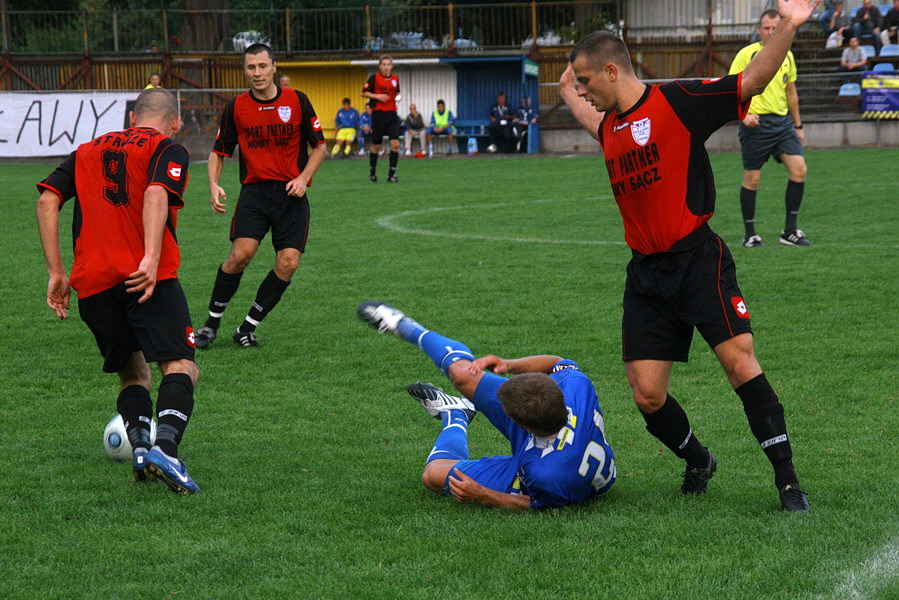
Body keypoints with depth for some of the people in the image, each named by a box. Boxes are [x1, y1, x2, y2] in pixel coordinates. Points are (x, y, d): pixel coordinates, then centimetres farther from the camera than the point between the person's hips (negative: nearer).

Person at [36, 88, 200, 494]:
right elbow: (156, 195, -12)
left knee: (133, 373, 19)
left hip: (92, 285, 5)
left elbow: (47, 200, 13)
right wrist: (151, 259, -23)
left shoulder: (88, 151, 23)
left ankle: (140, 445, -4)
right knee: (180, 367, -8)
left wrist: (56, 272, 13)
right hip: (149, 278, -5)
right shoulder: (169, 149, 8)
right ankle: (166, 446, -32)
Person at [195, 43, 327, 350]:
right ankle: (212, 321, -1)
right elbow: (218, 152, 12)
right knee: (240, 254, -19)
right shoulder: (236, 107, 4)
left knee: (288, 262, -11)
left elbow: (320, 146, 9)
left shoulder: (297, 101, 3)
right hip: (254, 192, -1)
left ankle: (248, 327, 3)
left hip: (291, 193, 1)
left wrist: (303, 178, -6)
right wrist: (214, 185, -6)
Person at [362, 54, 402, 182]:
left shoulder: (395, 78, 8)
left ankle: (392, 174, -1)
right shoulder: (374, 77, -5)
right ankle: (372, 172, 24)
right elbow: (364, 93, -2)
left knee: (395, 144, -9)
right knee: (376, 145, 5)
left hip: (392, 113, 3)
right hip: (378, 114, -3)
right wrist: (378, 96, -15)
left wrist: (398, 97, 1)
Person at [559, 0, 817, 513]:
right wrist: (570, 98, 46)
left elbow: (752, 82, -14)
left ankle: (787, 479, -9)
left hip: (697, 259, -6)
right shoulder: (610, 126, 14)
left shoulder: (677, 102, -7)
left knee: (740, 361, -17)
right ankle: (699, 462, 27)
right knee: (647, 395, 0)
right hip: (646, 273, 6)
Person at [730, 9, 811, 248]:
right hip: (756, 122, -5)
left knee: (799, 169, -8)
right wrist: (743, 114, -23)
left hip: (782, 122, 5)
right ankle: (750, 235, 12)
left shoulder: (787, 56, 11)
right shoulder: (747, 54, -5)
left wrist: (797, 125, 21)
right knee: (752, 179, 0)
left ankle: (790, 232, 1)